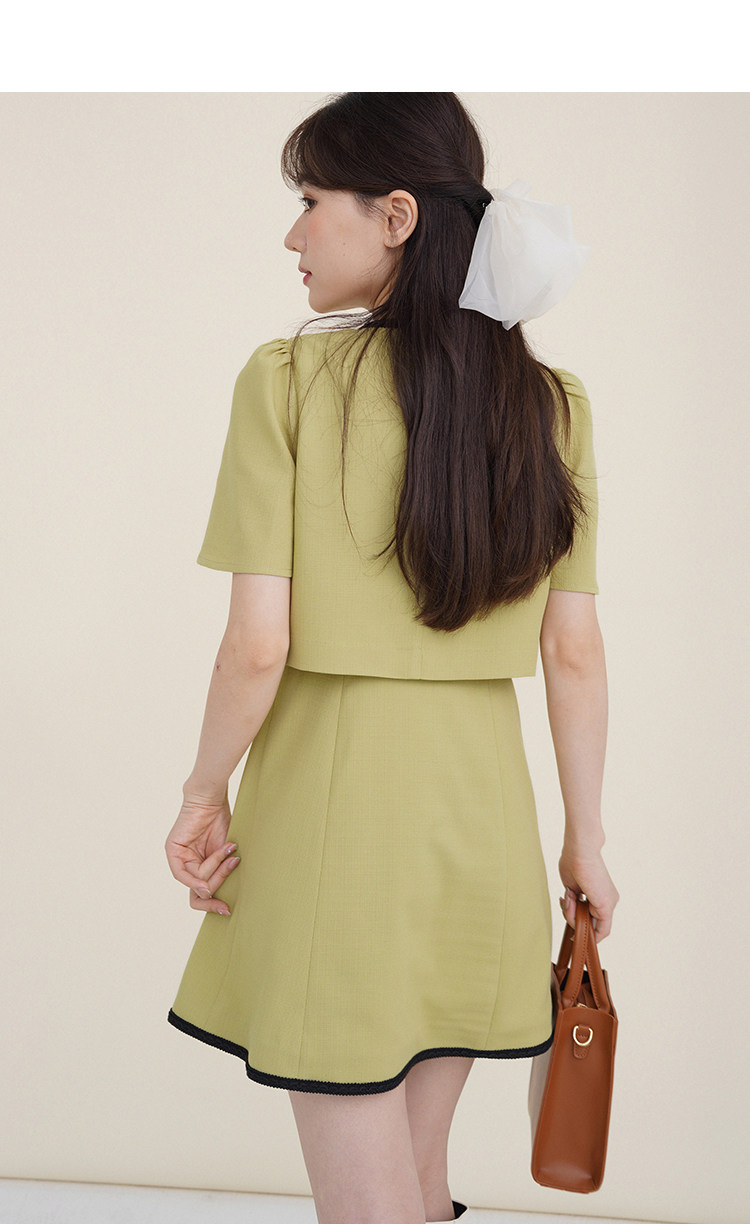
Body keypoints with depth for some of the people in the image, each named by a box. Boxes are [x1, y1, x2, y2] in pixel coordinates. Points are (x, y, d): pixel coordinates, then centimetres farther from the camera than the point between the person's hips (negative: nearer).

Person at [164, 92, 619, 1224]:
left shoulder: (288, 380, -11)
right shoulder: (552, 405, 1)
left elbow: (258, 647, -14)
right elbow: (576, 654, 1)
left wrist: (204, 796, 1)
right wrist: (585, 838, 11)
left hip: (331, 793, -5)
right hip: (480, 796, 5)